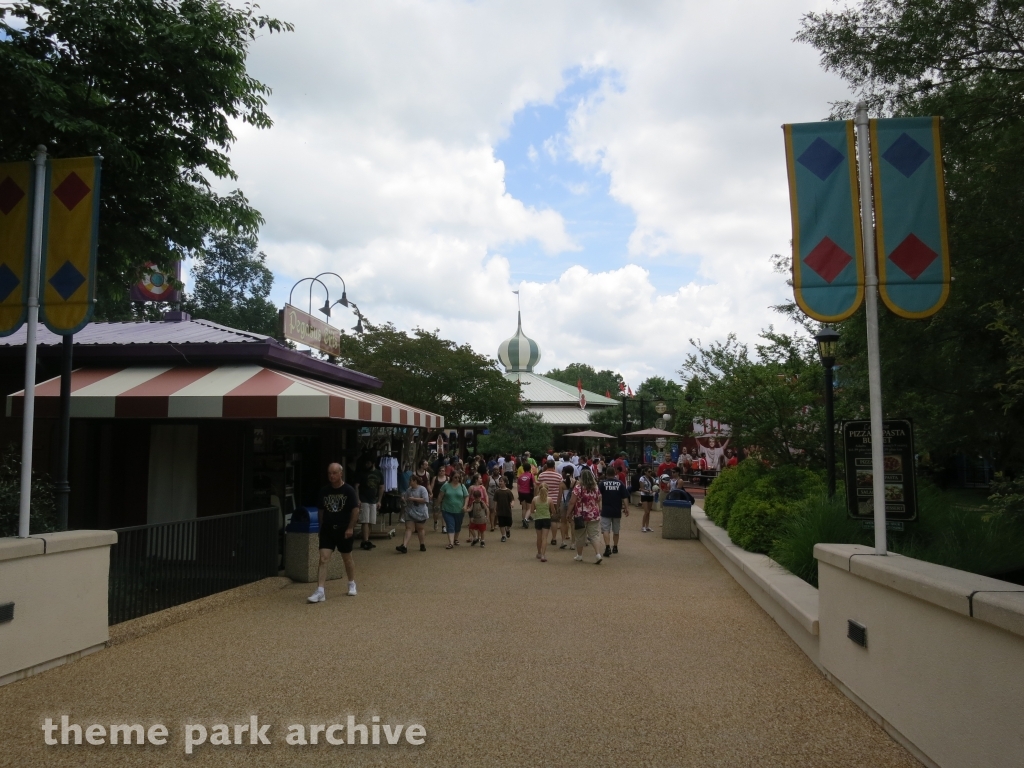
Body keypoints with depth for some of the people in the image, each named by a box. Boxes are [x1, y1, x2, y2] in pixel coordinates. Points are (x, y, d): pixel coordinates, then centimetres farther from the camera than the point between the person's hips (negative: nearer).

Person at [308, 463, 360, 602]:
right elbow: (321, 510, 11)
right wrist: (322, 526, 8)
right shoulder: (324, 491, 2)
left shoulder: (349, 490, -9)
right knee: (323, 559, -9)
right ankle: (320, 592, -11)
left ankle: (352, 584, 36)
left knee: (347, 559, 14)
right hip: (327, 529, 2)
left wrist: (350, 528, -13)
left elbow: (355, 510, -8)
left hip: (343, 529, -2)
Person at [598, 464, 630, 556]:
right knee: (616, 530, 17)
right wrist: (626, 508, 3)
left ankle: (607, 547, -18)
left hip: (605, 511, -2)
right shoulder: (620, 483, 0)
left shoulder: (602, 483, -5)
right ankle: (615, 547, 28)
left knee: (606, 530, -2)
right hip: (617, 511, 3)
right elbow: (625, 497, -2)